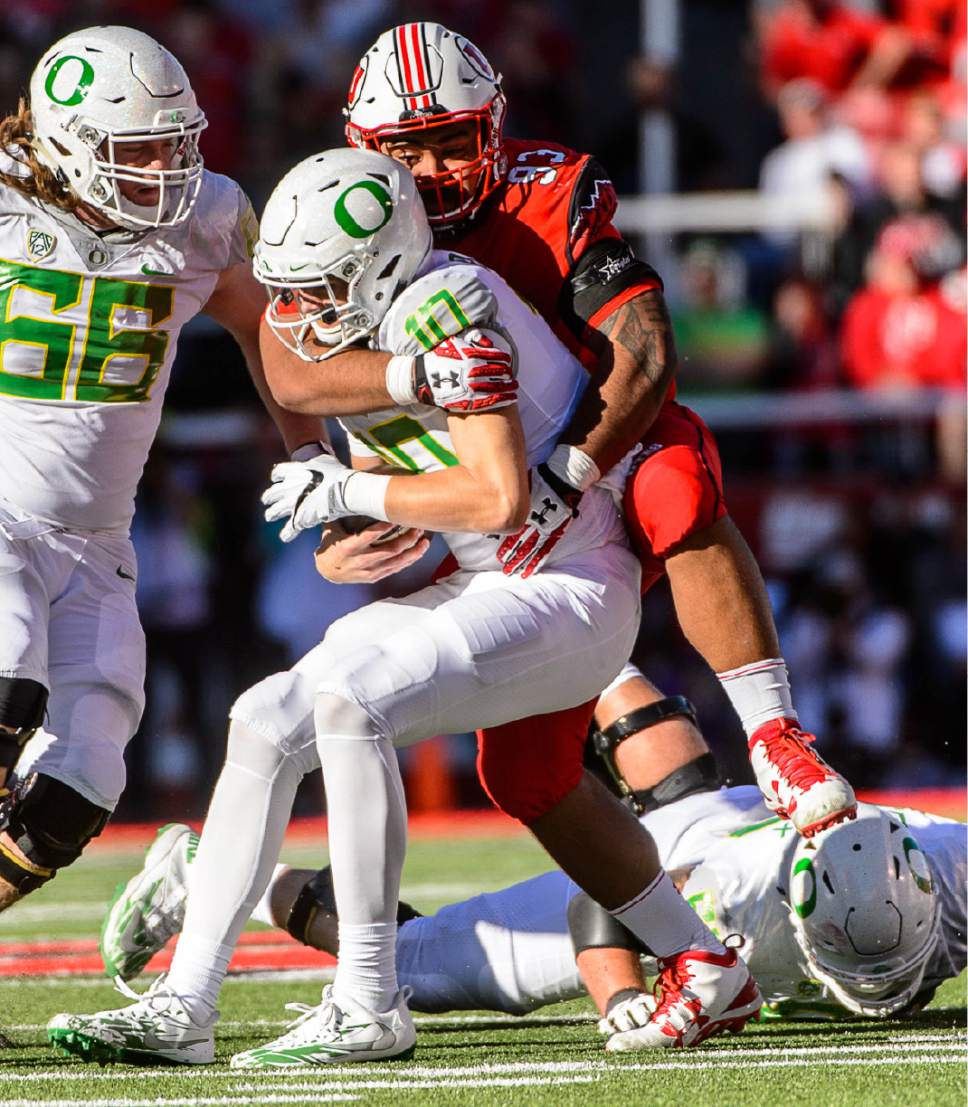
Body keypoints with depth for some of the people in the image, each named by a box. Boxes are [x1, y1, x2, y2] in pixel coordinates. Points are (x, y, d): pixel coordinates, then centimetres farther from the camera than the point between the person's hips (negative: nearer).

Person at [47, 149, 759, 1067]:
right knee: (266, 720, 0)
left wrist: (350, 493, -17)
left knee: (349, 703, -27)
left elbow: (499, 498, -27)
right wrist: (344, 507, -3)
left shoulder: (448, 311, -20)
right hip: (486, 590, 10)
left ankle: (368, 1007, -20)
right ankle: (182, 1009, 2)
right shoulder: (357, 333, 9)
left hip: (567, 590, -10)